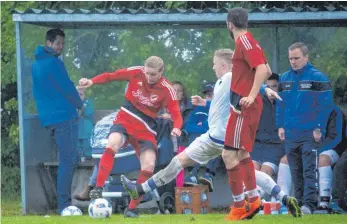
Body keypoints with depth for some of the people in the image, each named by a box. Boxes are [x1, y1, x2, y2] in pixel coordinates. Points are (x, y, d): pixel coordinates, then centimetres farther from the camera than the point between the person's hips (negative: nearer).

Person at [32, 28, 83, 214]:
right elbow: (67, 88, -12)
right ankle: (64, 205, -13)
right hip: (64, 115, -9)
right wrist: (79, 104, 6)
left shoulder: (37, 63, 16)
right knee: (68, 161, -9)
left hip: (48, 117, 9)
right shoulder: (54, 62, -13)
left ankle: (65, 201, 17)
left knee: (67, 160, 16)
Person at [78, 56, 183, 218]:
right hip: (125, 119, -1)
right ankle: (98, 189, -32)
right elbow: (111, 76, -1)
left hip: (145, 129, 1)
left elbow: (176, 115, -13)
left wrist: (176, 128, -35)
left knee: (149, 166, -14)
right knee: (112, 143, -32)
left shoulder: (167, 90, -11)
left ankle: (132, 208, -1)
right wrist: (92, 82, -16)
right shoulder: (136, 73, -9)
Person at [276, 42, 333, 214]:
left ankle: (309, 204, -15)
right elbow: (280, 104, 17)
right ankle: (299, 202, 14)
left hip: (310, 134, -5)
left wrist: (319, 128, -13)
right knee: (296, 172, 8)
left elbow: (326, 105, -8)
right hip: (290, 134, 5)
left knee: (309, 170, -10)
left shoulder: (317, 78, -5)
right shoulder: (285, 78, 11)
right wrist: (280, 126, 7)